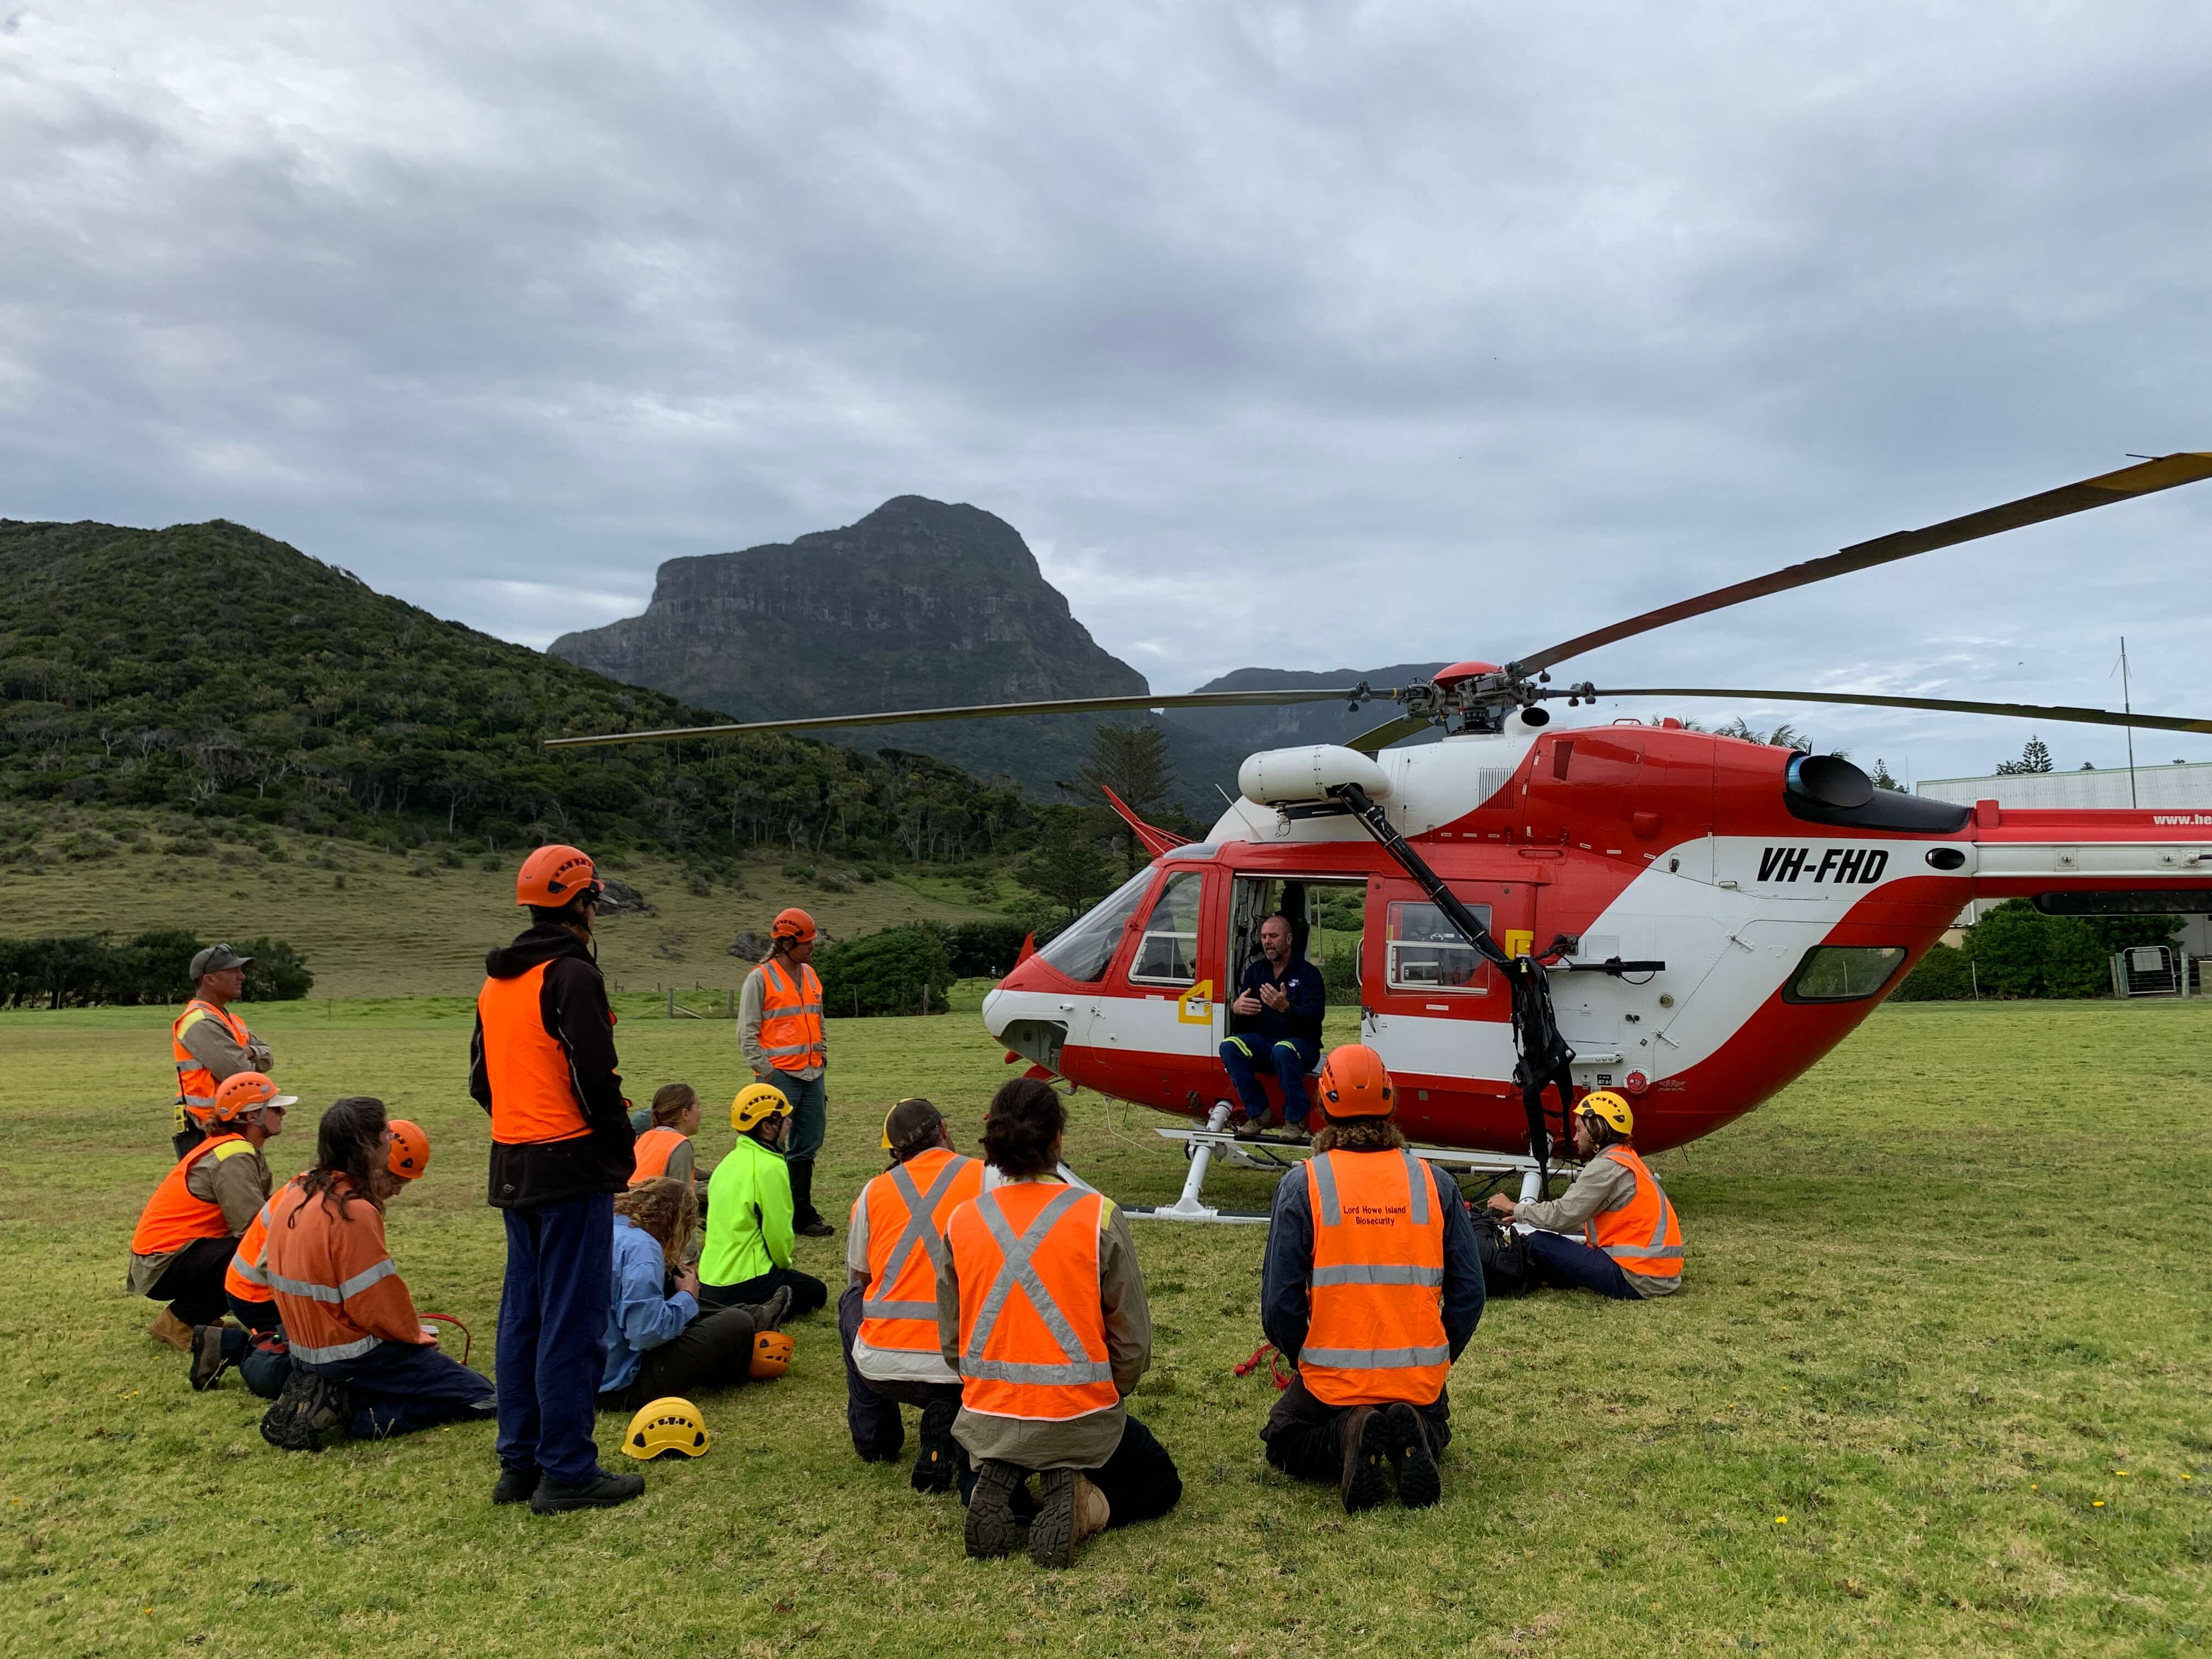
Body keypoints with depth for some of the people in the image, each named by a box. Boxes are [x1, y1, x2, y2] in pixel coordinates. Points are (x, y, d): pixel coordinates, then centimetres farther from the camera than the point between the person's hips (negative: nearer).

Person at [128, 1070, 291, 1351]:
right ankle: (177, 1324, -7)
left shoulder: (242, 1149, 9)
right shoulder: (234, 1158, -21)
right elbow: (253, 1226, -26)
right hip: (162, 1267, -10)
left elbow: (261, 1209, 3)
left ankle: (194, 1314, 10)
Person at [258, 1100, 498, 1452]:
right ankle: (346, 1411, -12)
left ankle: (320, 1395, 9)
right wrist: (416, 1336, -3)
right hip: (355, 1354, -9)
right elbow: (379, 1304, -20)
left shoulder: (295, 1193, 3)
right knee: (481, 1398, -7)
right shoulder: (353, 1212, -24)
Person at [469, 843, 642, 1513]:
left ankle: (520, 1463, 21)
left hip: (513, 1165, 9)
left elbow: (482, 1078, 18)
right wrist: (622, 1145, -6)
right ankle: (566, 1471, 2)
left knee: (523, 1313, 14)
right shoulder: (571, 974, -13)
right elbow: (594, 1076, -18)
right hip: (572, 1164, -9)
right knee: (573, 1319, -3)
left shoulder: (496, 981, 14)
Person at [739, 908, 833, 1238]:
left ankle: (802, 1213, 18)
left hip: (812, 1075, 7)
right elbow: (747, 1031, -9)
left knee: (807, 1147, 10)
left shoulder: (810, 975, 15)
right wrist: (764, 1070, -13)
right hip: (779, 1075, -7)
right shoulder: (761, 978, -6)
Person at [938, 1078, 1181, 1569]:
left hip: (988, 1419, 3)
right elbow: (1134, 1342, -8)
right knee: (1160, 1486, 25)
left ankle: (996, 1491, 0)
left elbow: (951, 1343, 4)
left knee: (974, 1480, 36)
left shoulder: (962, 1222, -5)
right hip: (1081, 1418, -2)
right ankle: (1087, 1505, -6)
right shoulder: (1099, 1217, -14)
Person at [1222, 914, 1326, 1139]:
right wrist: (1236, 1009, -21)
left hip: (1301, 1043, -4)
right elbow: (1242, 1025, 6)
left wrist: (1286, 1008, -38)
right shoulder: (1255, 970, 10)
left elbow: (1313, 1019, -18)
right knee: (1230, 1046, -24)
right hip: (1264, 1041, 5)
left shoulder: (1308, 973, -4)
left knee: (1283, 1051, -39)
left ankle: (1295, 1120, -21)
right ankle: (1257, 1113, -13)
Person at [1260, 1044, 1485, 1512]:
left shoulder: (1302, 1185, -10)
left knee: (1285, 1443, 26)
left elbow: (1279, 1303, -10)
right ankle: (1410, 1440, -2)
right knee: (1434, 1430, 34)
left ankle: (1346, 1438, -7)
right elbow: (1468, 1293, 0)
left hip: (1334, 1380, -2)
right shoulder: (1435, 1183, -3)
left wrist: (1307, 1364, 9)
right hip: (1422, 1379, 2)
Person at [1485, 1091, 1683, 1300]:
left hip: (1638, 1281, -10)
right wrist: (1523, 1216, 17)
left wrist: (1514, 1208, 1)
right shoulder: (1626, 1159, 17)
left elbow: (1562, 1215, -14)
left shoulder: (1607, 1166, -13)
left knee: (1537, 1242, -8)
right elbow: (1579, 1219, 19)